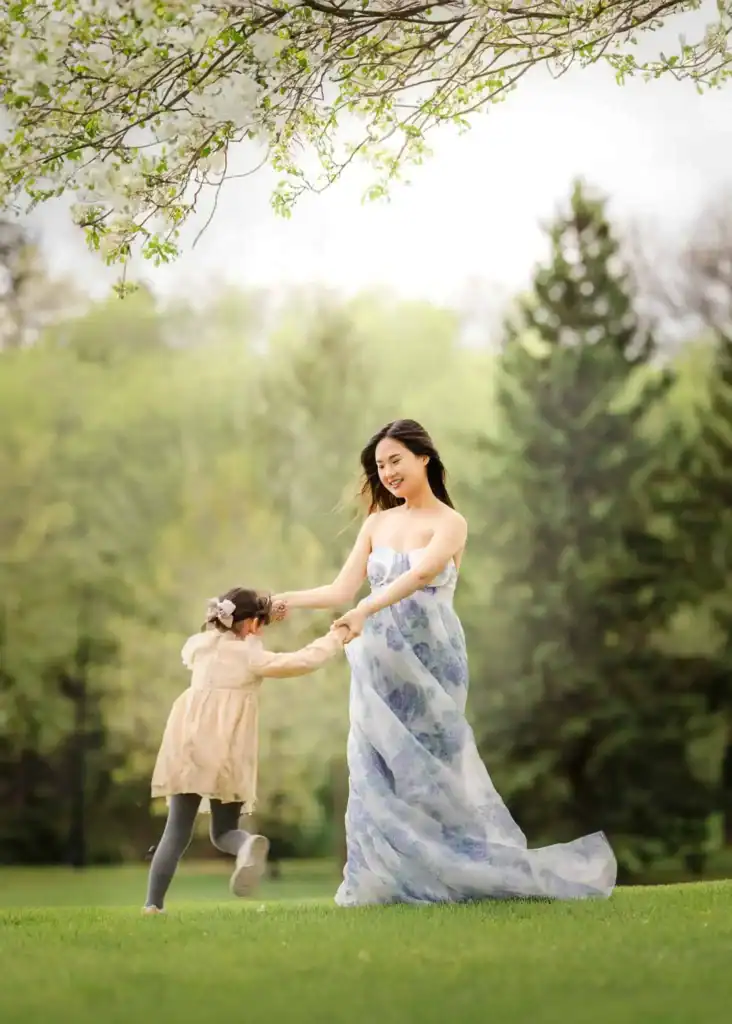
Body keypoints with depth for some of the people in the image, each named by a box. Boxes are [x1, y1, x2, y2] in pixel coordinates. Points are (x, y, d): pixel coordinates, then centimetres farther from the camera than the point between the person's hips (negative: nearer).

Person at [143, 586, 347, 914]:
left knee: (177, 831, 4)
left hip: (188, 749, 2)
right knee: (223, 831, 10)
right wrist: (336, 637, 9)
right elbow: (303, 661, -6)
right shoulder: (252, 657, 1)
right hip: (226, 753, -2)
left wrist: (264, 613, 37)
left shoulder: (197, 646, 13)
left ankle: (152, 904, -8)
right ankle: (248, 846, -25)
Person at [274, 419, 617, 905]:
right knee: (380, 768, 0)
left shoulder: (449, 523, -6)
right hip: (383, 665, 5)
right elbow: (343, 589, 7)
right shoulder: (377, 524, 11)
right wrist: (285, 601, -7)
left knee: (432, 765, -3)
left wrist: (365, 611, -38)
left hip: (430, 664, -5)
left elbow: (420, 575, -24)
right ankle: (389, 880, 3)